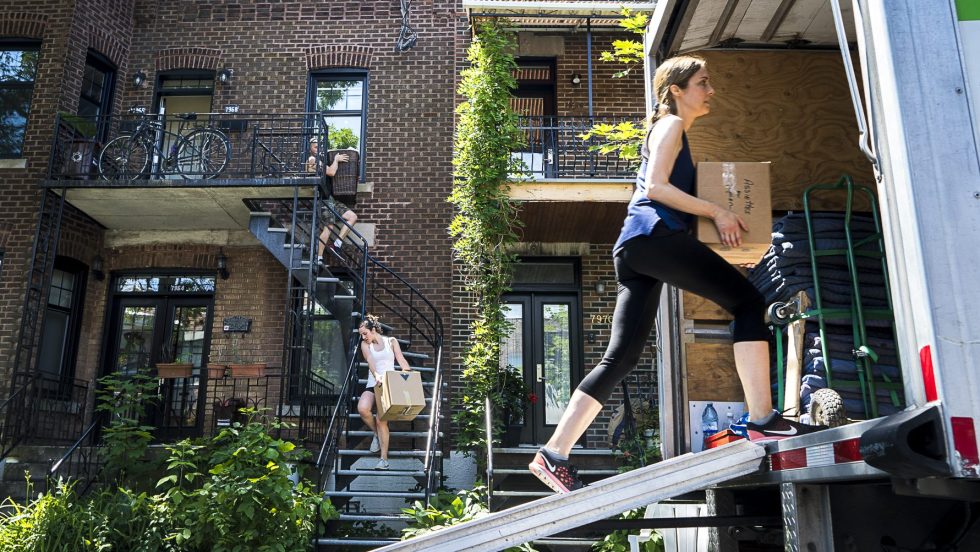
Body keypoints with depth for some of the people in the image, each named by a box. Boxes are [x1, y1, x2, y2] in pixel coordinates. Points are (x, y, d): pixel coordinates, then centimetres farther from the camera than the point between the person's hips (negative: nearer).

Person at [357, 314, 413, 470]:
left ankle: (384, 459, -5)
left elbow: (401, 360, 1)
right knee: (362, 408, -28)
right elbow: (370, 360, -10)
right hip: (373, 384, 2)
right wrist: (376, 374, -30)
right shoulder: (365, 344, 9)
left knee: (381, 420, -14)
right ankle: (376, 433, 2)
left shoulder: (391, 341, 9)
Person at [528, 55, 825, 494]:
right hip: (654, 235, -9)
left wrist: (715, 219, 25)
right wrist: (716, 211, -8)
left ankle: (554, 454, -1)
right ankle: (762, 418, -16)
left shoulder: (670, 130, 35)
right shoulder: (671, 124, 6)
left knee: (621, 356, 2)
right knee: (748, 301, -9)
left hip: (634, 250, 9)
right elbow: (655, 186, -9)